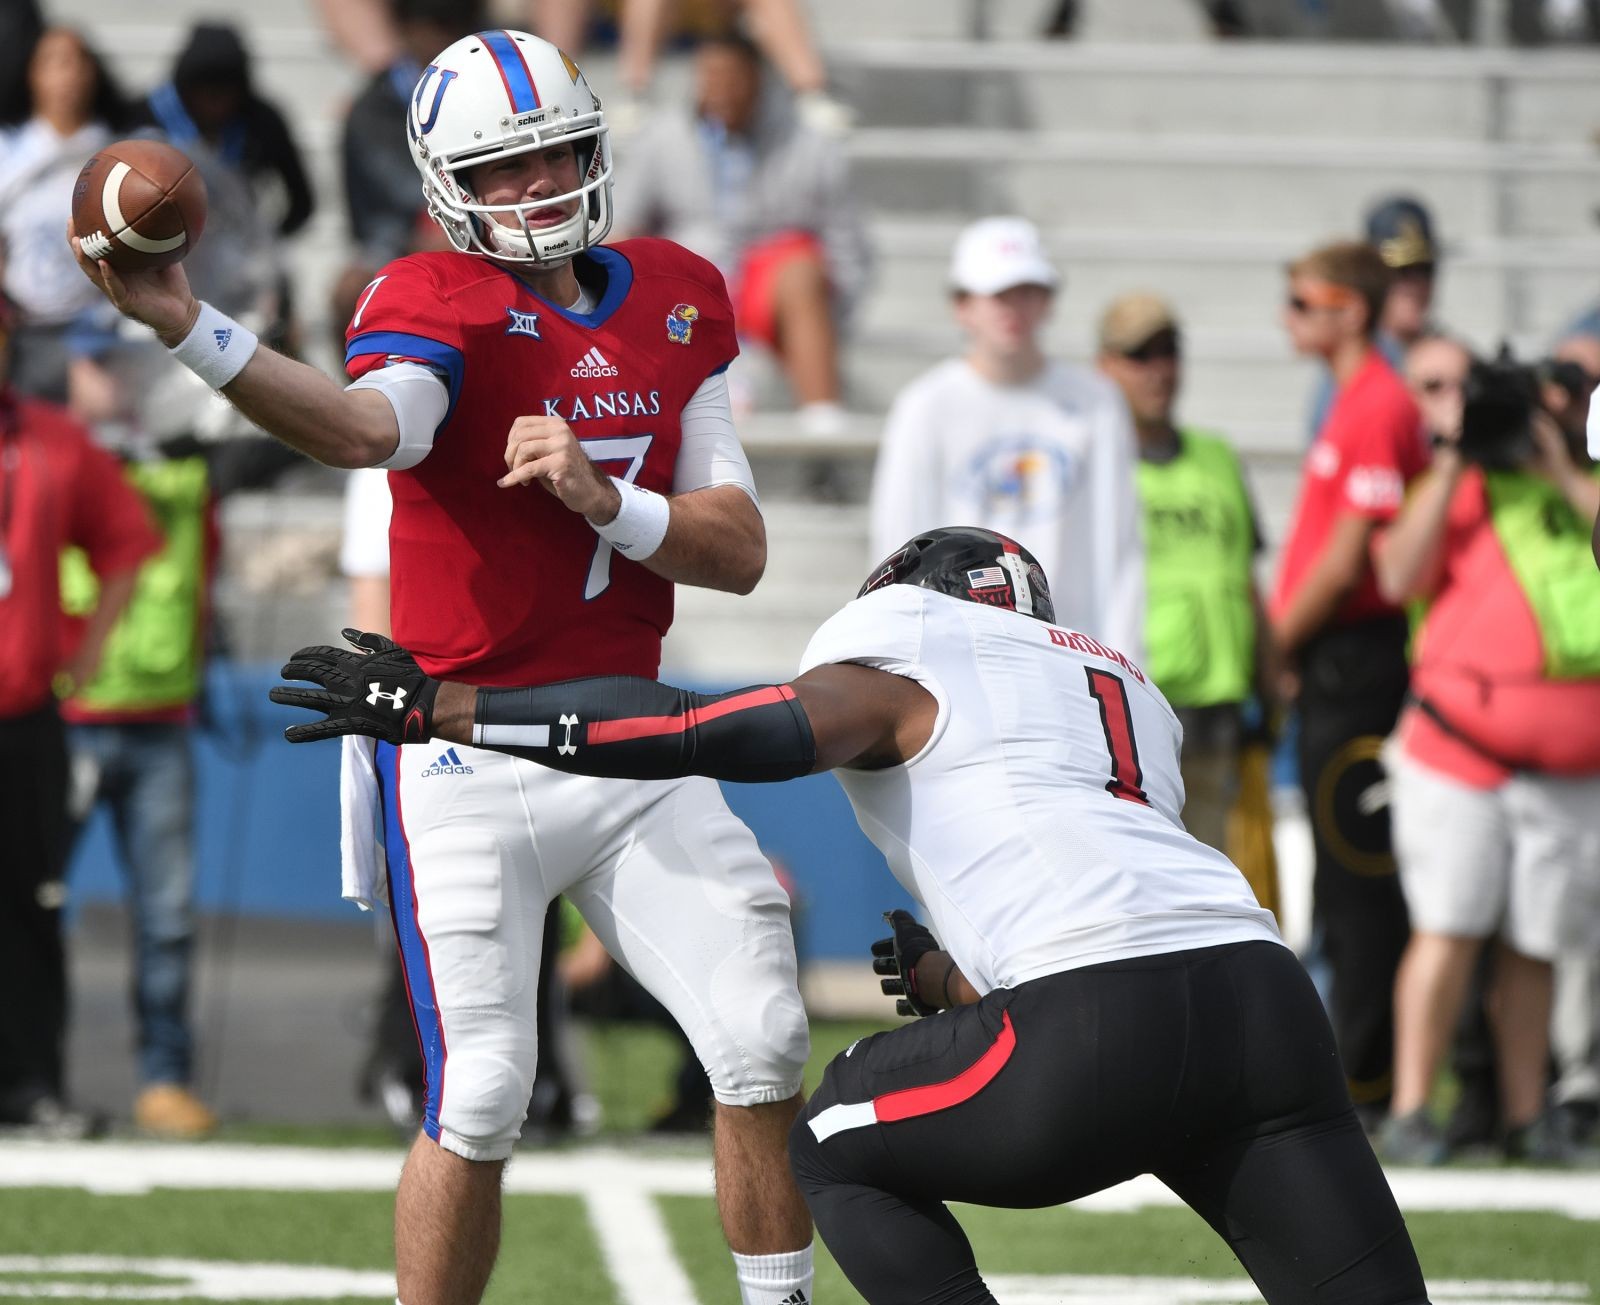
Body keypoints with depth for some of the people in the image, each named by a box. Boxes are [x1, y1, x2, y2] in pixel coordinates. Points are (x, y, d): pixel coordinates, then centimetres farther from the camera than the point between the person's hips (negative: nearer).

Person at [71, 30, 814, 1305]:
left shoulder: (675, 303, 7)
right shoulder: (438, 304, -10)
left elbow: (739, 552, 4)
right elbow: (368, 427, -36)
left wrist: (606, 501, -16)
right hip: (466, 760, -5)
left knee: (765, 1053, 0)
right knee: (481, 1105, -8)